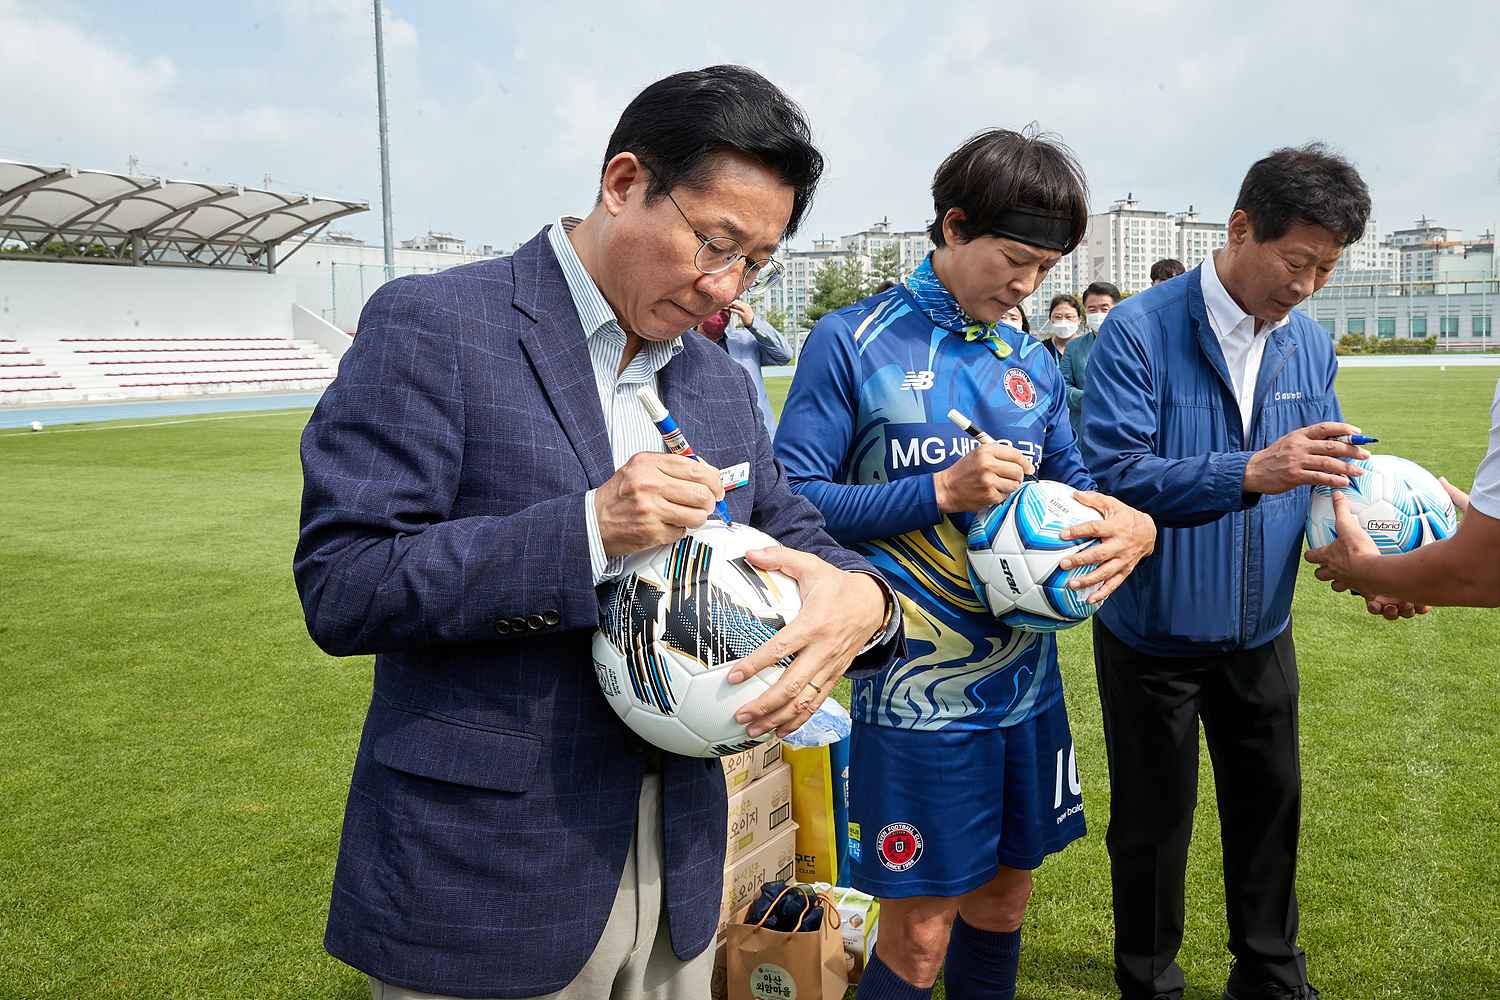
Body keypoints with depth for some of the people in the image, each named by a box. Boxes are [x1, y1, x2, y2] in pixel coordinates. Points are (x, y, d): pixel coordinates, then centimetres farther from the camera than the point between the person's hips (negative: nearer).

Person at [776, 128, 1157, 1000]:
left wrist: (1133, 523, -10)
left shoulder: (1034, 363, 9)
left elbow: (1070, 482, 13)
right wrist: (943, 490, -21)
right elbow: (793, 501, -12)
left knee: (1002, 903, 19)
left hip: (1027, 678, 6)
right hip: (917, 688, -6)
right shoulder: (854, 343, -8)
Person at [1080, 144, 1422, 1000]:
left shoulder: (1311, 344, 0)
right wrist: (1249, 473, -37)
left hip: (1260, 630, 5)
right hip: (1154, 632, -5)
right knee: (1154, 824, 12)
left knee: (1270, 804, 20)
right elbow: (1114, 472, -28)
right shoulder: (1140, 333, -18)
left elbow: (1326, 474, 5)